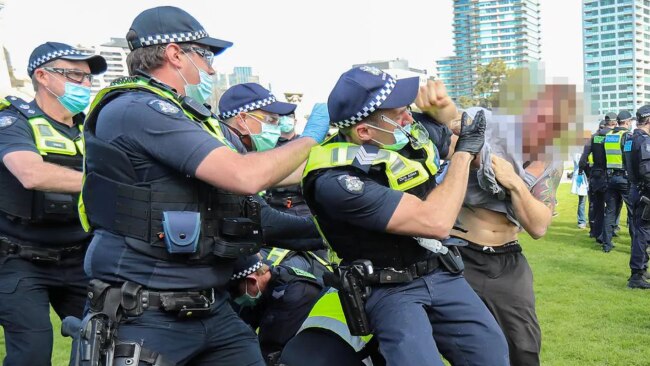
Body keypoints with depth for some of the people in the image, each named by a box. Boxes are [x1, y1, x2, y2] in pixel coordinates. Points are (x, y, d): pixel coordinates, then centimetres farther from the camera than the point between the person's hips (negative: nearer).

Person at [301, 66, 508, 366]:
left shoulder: (409, 132, -3)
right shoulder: (335, 180, -26)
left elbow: (454, 128, 22)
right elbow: (435, 222, -27)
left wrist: (441, 103, 0)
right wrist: (464, 152, -16)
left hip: (442, 274, 7)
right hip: (390, 290, -6)